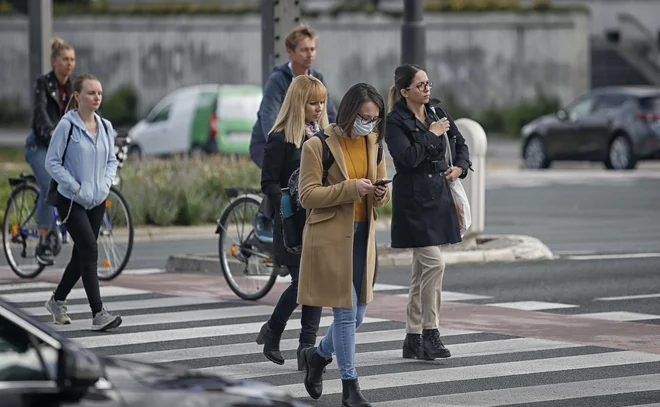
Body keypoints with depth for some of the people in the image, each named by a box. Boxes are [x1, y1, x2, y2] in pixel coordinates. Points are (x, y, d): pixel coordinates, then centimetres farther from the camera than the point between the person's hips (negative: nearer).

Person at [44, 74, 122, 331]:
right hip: (72, 201, -6)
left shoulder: (105, 127, 5)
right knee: (90, 251, -15)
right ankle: (98, 313, -17)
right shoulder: (67, 126, -12)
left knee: (81, 255, 13)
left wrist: (105, 183, -3)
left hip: (97, 202, 6)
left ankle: (57, 301, 33)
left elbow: (111, 160, 15)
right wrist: (76, 187, -16)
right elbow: (52, 162, -11)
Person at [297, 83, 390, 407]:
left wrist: (381, 194, -8)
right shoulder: (318, 146, -10)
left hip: (363, 235, 6)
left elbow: (383, 190, 17)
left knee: (356, 314, 9)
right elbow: (308, 195, -13)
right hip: (330, 237, -6)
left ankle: (317, 355, 36)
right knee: (345, 311, -7)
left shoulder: (373, 143, 10)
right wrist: (351, 188, -22)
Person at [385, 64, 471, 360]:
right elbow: (409, 157, -22)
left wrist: (460, 167, 5)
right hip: (414, 199, -7)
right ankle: (429, 333, -8)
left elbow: (460, 144, 23)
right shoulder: (395, 122, -9)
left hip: (438, 197, 7)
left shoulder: (437, 113, 11)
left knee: (422, 269, 9)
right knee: (434, 263, -15)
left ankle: (413, 339, 14)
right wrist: (432, 135, -13)